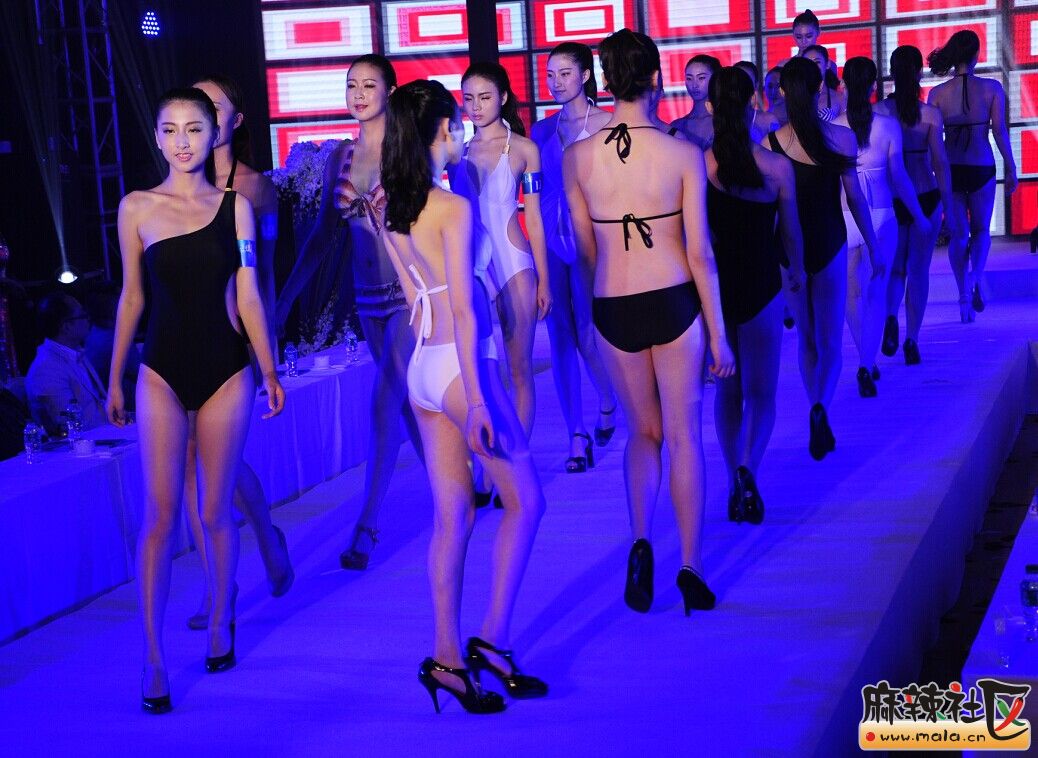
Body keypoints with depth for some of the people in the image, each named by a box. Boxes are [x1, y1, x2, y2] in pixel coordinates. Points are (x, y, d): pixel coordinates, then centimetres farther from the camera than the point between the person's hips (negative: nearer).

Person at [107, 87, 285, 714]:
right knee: (161, 515, -4)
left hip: (226, 373, 0)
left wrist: (270, 372, 4)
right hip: (162, 374, 0)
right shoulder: (138, 208, 3)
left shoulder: (235, 205, 3)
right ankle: (154, 658, 2)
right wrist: (115, 379, 10)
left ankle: (221, 624, 28)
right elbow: (132, 297, 8)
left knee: (217, 512, 7)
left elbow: (247, 296, 4)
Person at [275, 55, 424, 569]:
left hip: (412, 292, -6)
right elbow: (323, 234, 12)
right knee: (407, 402, 15)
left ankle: (367, 525, -11)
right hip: (370, 298, 6)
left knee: (384, 405, -14)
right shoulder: (340, 158, 8)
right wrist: (285, 297, 8)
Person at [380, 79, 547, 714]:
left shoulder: (394, 208, 8)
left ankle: (448, 658, 11)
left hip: (422, 368, 8)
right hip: (461, 367, -8)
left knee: (453, 517, 10)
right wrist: (476, 399, -19)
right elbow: (463, 309, -19)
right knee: (525, 501, 6)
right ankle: (492, 642, 4)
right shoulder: (454, 207, -15)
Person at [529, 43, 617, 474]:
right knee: (560, 337, 1)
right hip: (550, 241, 4)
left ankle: (608, 401, 27)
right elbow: (535, 191, 12)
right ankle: (577, 437, 6)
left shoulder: (606, 125, -1)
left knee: (588, 334, -5)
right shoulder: (542, 131, 11)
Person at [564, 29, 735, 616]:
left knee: (643, 431, 17)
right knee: (684, 434, 8)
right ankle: (692, 568, 11)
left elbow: (586, 249, 5)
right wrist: (719, 332, 1)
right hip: (674, 303, -2)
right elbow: (699, 252, -7)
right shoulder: (683, 154, -10)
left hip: (612, 308, 2)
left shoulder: (578, 157, -3)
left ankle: (641, 542, -2)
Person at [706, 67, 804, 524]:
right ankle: (746, 469, -20)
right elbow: (791, 231, 4)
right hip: (761, 288, -1)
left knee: (727, 389, 17)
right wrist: (797, 270, 24)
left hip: (714, 287, 2)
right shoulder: (777, 167, -9)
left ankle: (736, 488, 19)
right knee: (760, 392, 6)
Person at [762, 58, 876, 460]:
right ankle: (820, 408, -21)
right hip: (830, 244, -1)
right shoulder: (841, 137, -7)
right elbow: (855, 197, -2)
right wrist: (873, 245, 9)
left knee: (806, 337, 16)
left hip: (788, 247, 1)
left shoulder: (771, 142, -7)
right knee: (831, 338, 5)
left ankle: (818, 415, 17)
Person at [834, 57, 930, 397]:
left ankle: (868, 364, 12)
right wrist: (919, 216, 6)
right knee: (876, 293, 7)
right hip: (881, 216, -1)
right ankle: (866, 365, -2)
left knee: (853, 293, 11)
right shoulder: (888, 125, -6)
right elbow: (898, 176, -5)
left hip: (843, 216, 1)